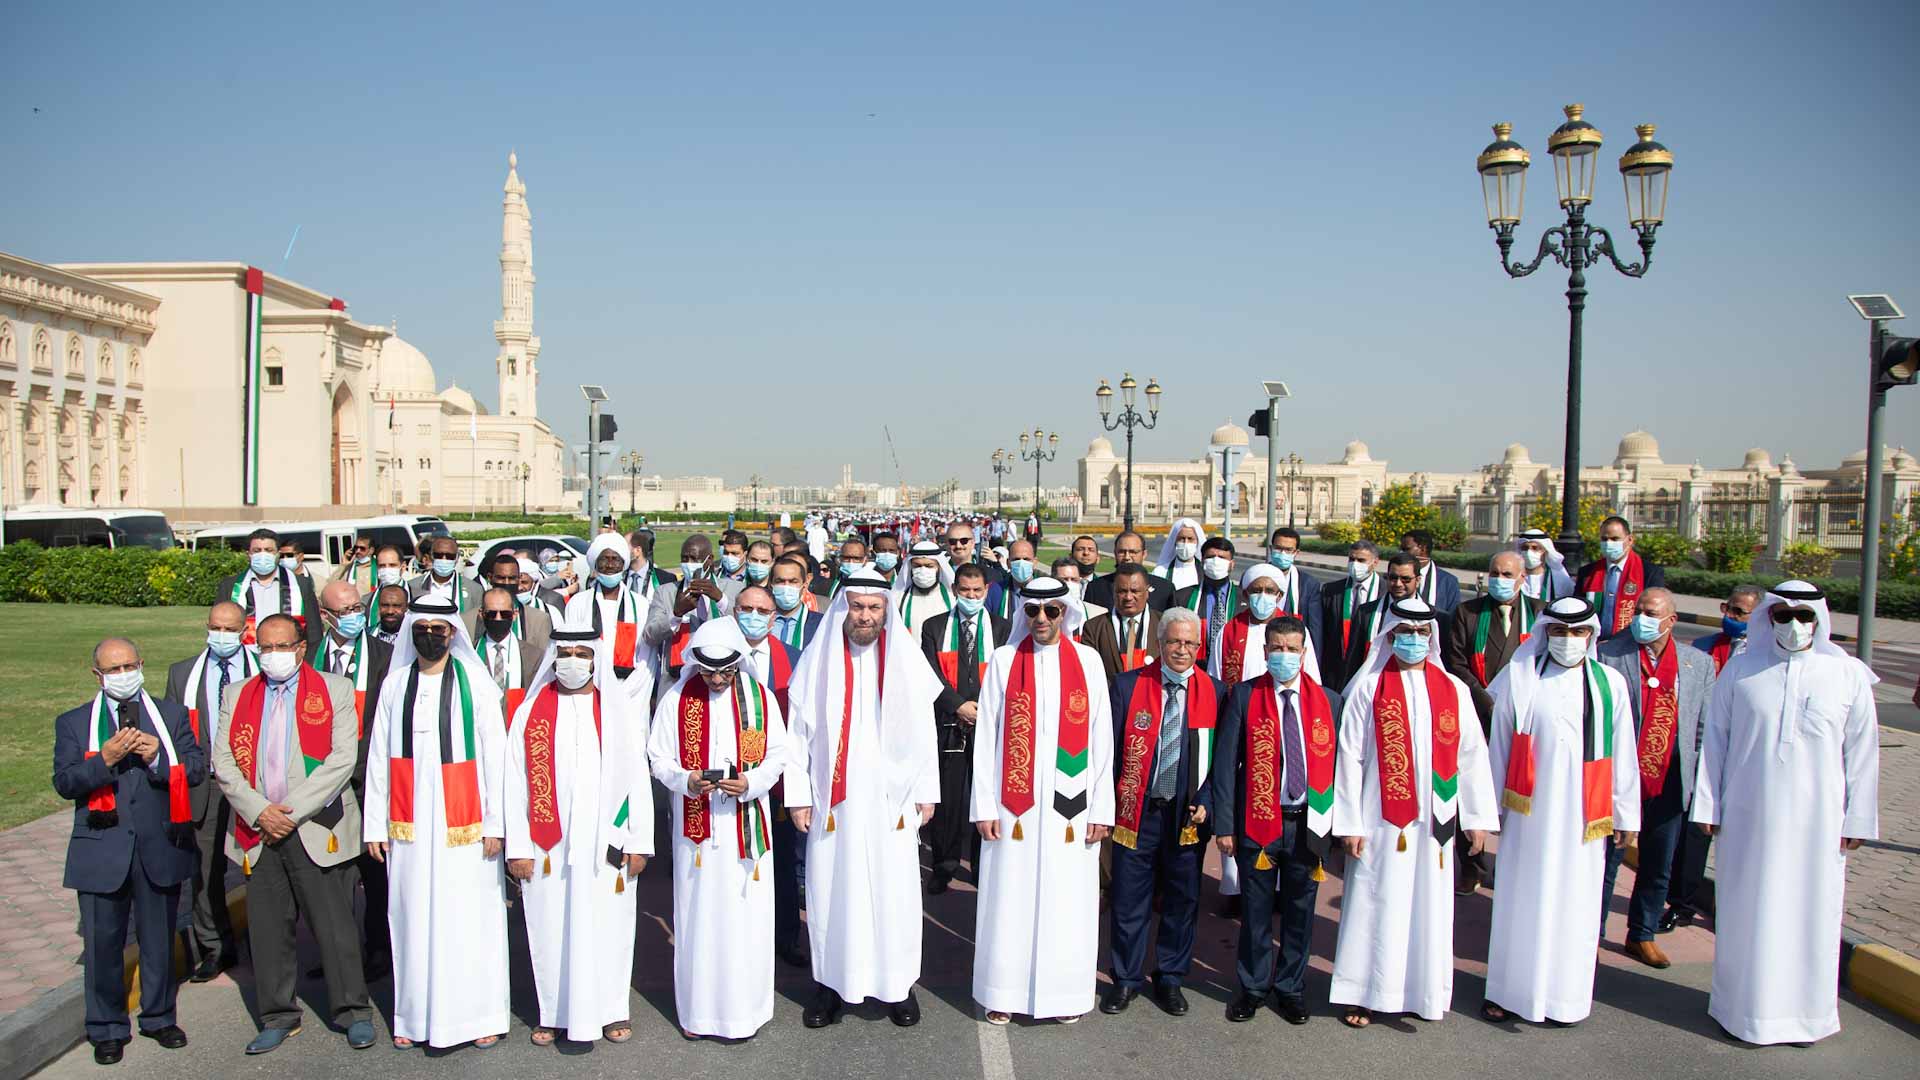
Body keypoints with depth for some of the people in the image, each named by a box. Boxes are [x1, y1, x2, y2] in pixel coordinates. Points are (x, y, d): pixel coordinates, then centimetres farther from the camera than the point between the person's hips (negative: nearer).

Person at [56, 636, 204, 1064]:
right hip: (102, 852, -1)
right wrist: (104, 759, -21)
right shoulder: (72, 723, 5)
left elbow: (196, 769, 0)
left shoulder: (173, 715, 7)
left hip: (160, 850, 1)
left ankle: (159, 1017, 29)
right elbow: (64, 781, -5)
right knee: (103, 944, 6)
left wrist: (159, 757, -17)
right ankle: (107, 1029, 22)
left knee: (159, 939, 12)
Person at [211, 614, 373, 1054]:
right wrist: (259, 812, -9)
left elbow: (342, 760, -7)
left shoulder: (334, 691, 3)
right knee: (267, 928, 8)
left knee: (334, 925, -1)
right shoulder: (237, 696, 13)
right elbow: (223, 762, 5)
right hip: (258, 833, 3)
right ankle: (278, 1016, 22)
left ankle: (354, 1012, 11)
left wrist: (292, 811, -12)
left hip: (317, 830, -3)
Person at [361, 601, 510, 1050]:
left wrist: (496, 823, -7)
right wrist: (376, 824, 4)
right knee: (413, 918, 7)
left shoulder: (474, 682, -2)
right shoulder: (394, 685, 7)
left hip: (463, 823, -2)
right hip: (409, 824, 3)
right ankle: (415, 1016, 19)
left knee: (469, 918, 1)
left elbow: (495, 755, -3)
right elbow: (378, 758, 8)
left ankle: (479, 1014, 12)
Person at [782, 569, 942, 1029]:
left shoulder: (906, 660, 2)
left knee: (894, 891, 4)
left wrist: (926, 792, 3)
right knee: (831, 889, 5)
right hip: (833, 799, 0)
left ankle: (897, 983, 18)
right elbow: (798, 731, 1)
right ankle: (832, 982, 19)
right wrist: (798, 795, -2)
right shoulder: (818, 660, -1)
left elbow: (923, 730, 5)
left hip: (891, 800, 0)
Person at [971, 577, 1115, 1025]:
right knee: (1010, 899, 6)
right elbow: (986, 737, 1)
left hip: (1070, 804, 1)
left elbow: (1101, 738, 3)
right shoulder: (1004, 660, 1)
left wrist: (1100, 809, -1)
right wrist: (984, 806, -4)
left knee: (1066, 900, 7)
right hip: (1015, 803, -1)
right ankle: (1004, 993, 20)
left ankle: (1063, 993, 22)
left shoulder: (1088, 661, 3)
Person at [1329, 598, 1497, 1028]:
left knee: (1429, 907, 9)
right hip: (1382, 820, -3)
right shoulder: (1368, 687, -4)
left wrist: (1477, 817, 4)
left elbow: (1472, 756, 7)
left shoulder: (1453, 690, 5)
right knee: (1375, 907, 4)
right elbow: (1349, 757, -5)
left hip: (1434, 821, 3)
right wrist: (1349, 823, -8)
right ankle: (1365, 993, 16)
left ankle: (1422, 990, 24)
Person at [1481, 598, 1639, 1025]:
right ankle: (1510, 990, 17)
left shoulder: (1610, 684, 3)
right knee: (1522, 901, 6)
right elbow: (1498, 746, 2)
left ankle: (1565, 994, 20)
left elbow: (1623, 754, 6)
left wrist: (1625, 814, 7)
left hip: (1584, 815, 1)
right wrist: (1492, 807, 4)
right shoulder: (1518, 678, -2)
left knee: (1575, 904, 7)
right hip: (1529, 812, -1)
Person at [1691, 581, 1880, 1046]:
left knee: (1810, 913, 6)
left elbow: (1861, 751, 3)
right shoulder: (1740, 669, 0)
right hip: (1748, 816, 0)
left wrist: (1856, 819, 2)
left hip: (1815, 820, 0)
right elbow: (1714, 740, 3)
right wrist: (1709, 807, 2)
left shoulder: (1849, 675, -1)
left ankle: (1804, 1009, 22)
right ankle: (1740, 1004, 21)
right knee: (1745, 911, 7)